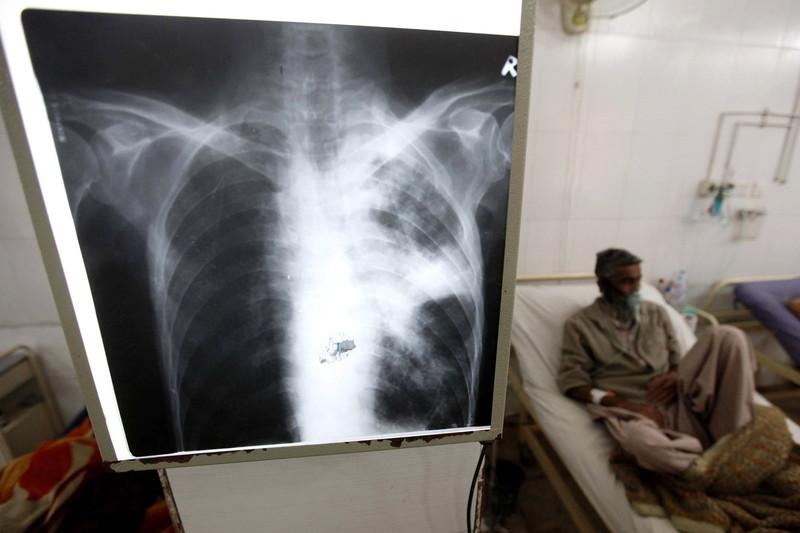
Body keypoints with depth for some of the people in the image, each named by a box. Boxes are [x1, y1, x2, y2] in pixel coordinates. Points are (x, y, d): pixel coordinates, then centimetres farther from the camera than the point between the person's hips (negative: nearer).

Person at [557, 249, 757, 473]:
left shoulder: (657, 313, 17)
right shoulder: (580, 324, 1)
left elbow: (677, 362, 20)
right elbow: (572, 383, -4)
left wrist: (675, 378, -5)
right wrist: (625, 404, -17)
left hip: (676, 402, 5)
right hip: (632, 411, -4)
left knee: (727, 336, -14)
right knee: (642, 441, -43)